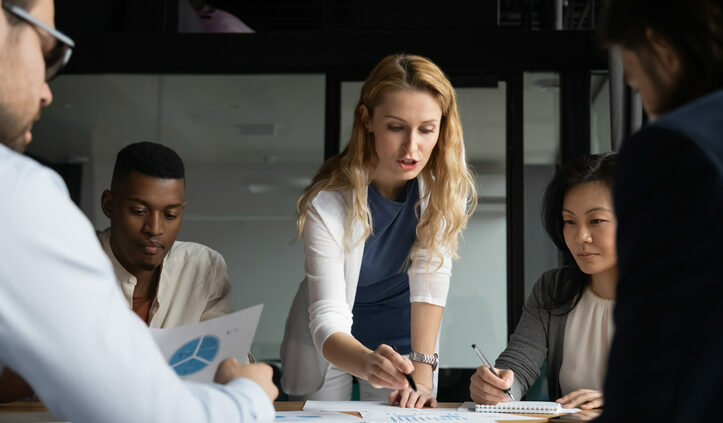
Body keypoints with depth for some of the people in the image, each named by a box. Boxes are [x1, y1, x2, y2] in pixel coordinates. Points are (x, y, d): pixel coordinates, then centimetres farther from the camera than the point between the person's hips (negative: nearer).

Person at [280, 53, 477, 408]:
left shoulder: (446, 172, -21)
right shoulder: (328, 202, -29)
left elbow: (430, 275, -22)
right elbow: (327, 319, -33)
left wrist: (422, 371, -31)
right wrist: (368, 363, -54)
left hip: (403, 334, 2)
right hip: (331, 342, -2)